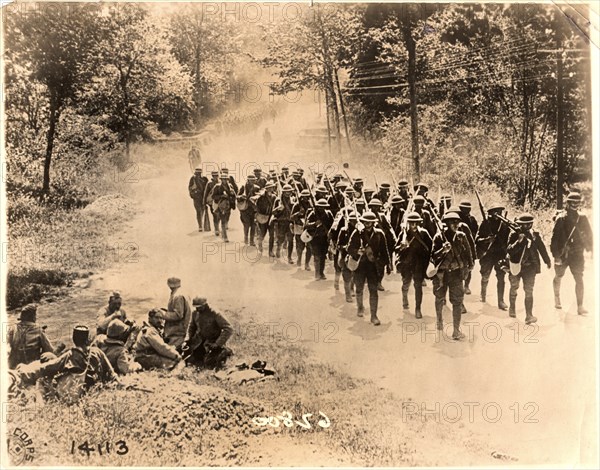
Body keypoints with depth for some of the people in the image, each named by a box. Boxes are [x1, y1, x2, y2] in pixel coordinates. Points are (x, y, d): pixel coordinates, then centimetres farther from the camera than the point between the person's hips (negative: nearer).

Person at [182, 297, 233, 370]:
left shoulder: (214, 314, -22)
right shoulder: (195, 313, -4)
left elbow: (229, 329, -25)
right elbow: (191, 328, 13)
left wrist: (218, 344, -28)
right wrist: (186, 341, -3)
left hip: (213, 342, -6)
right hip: (201, 341, 6)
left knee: (209, 364, -18)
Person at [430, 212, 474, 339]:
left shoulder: (461, 236, -2)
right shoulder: (439, 237, -8)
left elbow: (467, 251, 11)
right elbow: (433, 256, -11)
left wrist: (469, 265, 10)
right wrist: (443, 250, -28)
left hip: (456, 273, 0)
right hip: (441, 273, 0)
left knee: (457, 301, -6)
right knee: (439, 298, 16)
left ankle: (456, 330, -2)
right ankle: (439, 320, 43)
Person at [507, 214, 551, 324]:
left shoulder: (535, 235, -1)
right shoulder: (514, 235, -9)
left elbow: (542, 248, 14)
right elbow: (509, 251, -20)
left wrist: (548, 261, 25)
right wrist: (519, 241, -33)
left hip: (530, 266, 1)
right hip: (516, 266, -1)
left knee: (529, 291, -7)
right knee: (514, 288, 17)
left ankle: (529, 316, -7)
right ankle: (512, 308, 42)